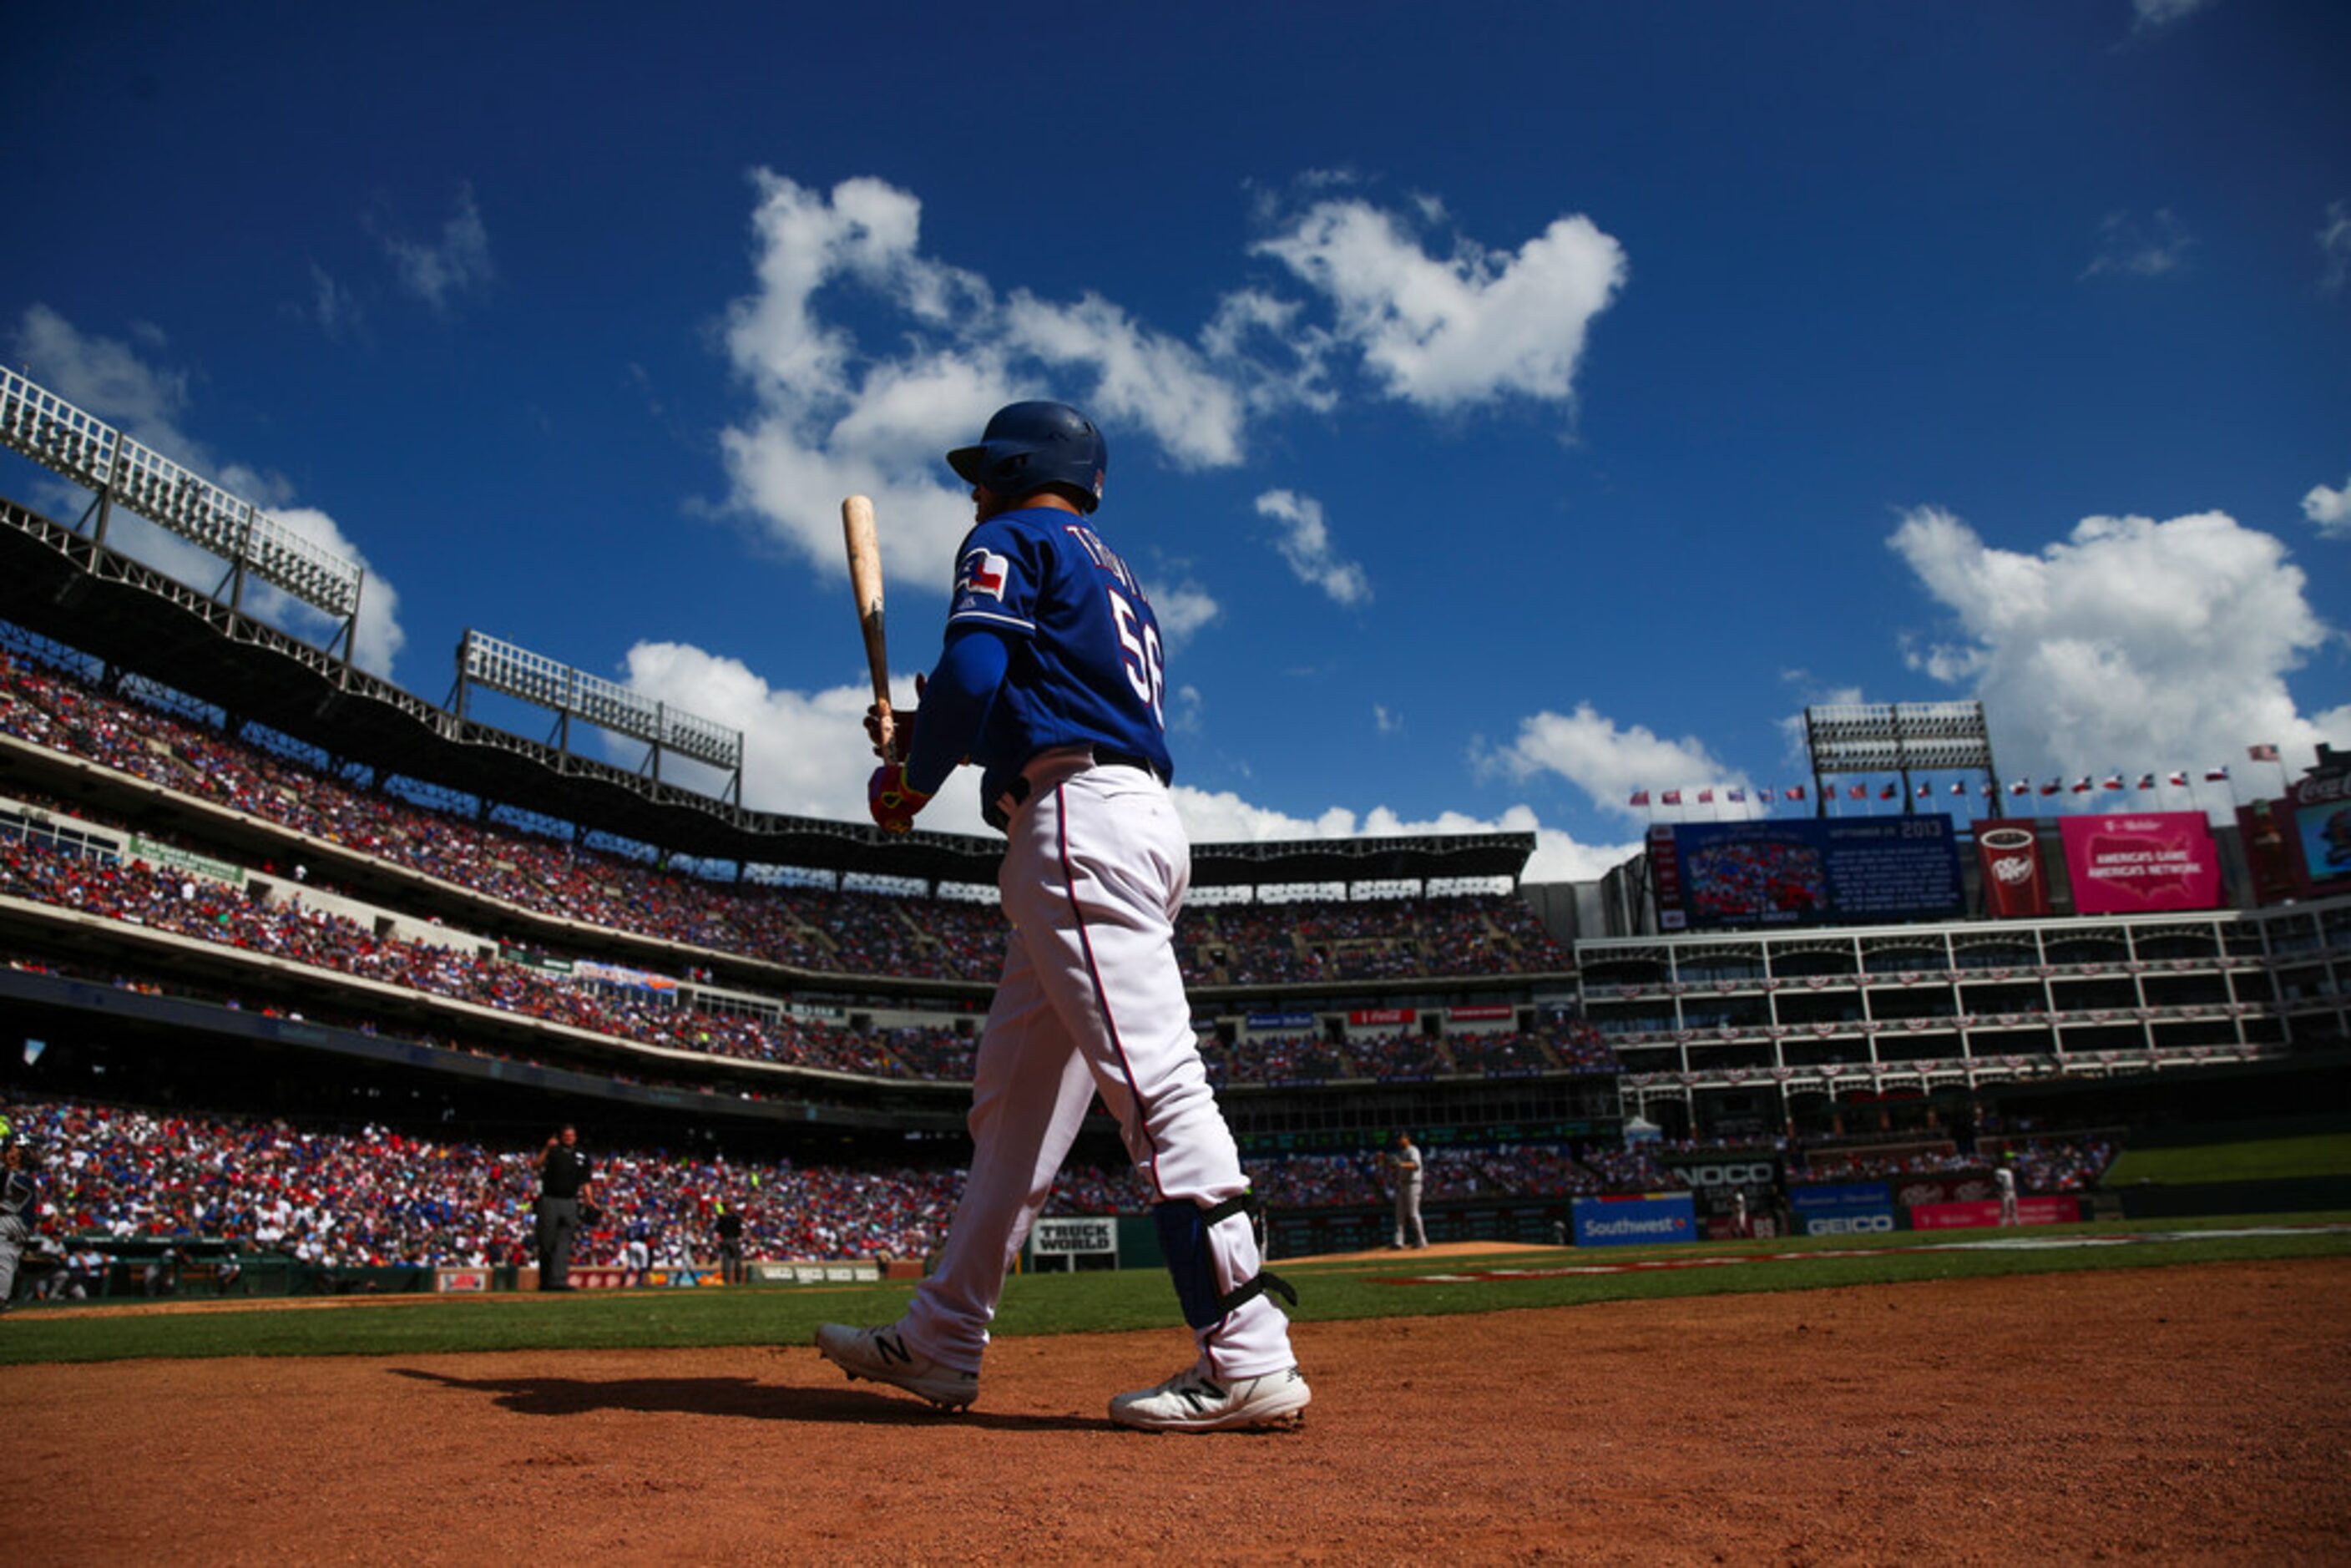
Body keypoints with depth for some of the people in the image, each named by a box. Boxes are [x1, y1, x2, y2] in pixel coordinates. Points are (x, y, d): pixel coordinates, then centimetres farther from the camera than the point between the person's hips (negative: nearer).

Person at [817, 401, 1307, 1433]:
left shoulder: (1015, 539, 4)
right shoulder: (1113, 579, 31)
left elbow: (970, 673, -12)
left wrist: (910, 783, 3)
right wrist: (927, 739, 24)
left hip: (1084, 824, -10)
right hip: (1137, 819, 10)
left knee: (1155, 1080, -15)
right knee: (1012, 1093, 11)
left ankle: (1246, 1358, -16)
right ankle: (941, 1344, 18)